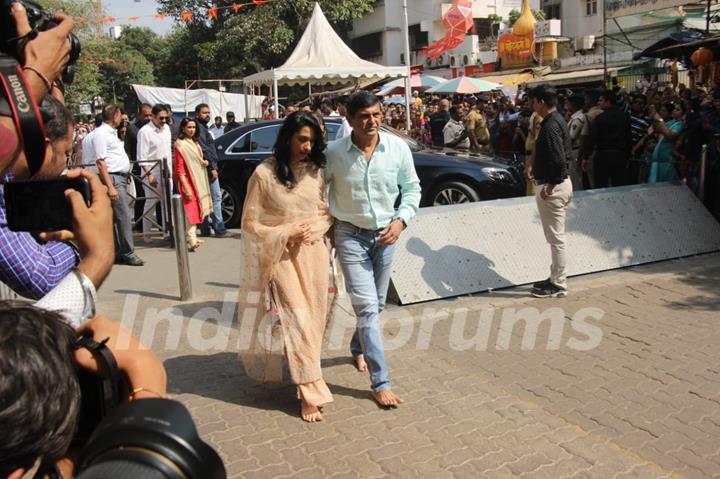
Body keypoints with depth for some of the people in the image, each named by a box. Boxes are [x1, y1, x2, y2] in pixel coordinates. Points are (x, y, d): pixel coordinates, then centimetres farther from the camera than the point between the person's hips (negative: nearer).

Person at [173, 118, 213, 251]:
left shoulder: (195, 143, 15)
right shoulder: (180, 145, -10)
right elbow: (179, 169, -15)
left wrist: (204, 163, 5)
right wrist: (186, 188, -20)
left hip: (198, 181, 8)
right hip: (188, 181, -8)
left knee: (196, 210, 11)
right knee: (190, 210, -14)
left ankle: (192, 237, 19)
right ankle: (192, 241, -19)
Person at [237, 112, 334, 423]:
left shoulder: (316, 171, 4)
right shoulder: (264, 173, -8)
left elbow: (328, 212, 11)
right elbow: (250, 223, -5)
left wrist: (316, 229, -9)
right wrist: (286, 235, -14)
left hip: (314, 253, 4)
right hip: (282, 255, -4)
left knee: (314, 318, 8)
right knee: (297, 318, -9)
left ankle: (303, 371, 31)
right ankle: (310, 392, -3)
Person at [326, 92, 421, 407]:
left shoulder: (398, 148, -8)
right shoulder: (333, 153, -13)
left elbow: (412, 187, 4)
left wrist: (401, 220, -9)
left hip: (385, 235, 3)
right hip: (350, 235, -3)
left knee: (377, 304, 16)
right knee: (366, 306, -9)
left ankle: (359, 348, 46)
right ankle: (380, 382, -1)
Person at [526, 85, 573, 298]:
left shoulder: (550, 125, -19)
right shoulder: (558, 120, 12)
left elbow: (560, 161, -27)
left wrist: (550, 185, -18)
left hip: (552, 187, -11)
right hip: (560, 183, 11)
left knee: (556, 238, -2)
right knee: (556, 237, 17)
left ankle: (558, 285, 7)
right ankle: (555, 279, 28)